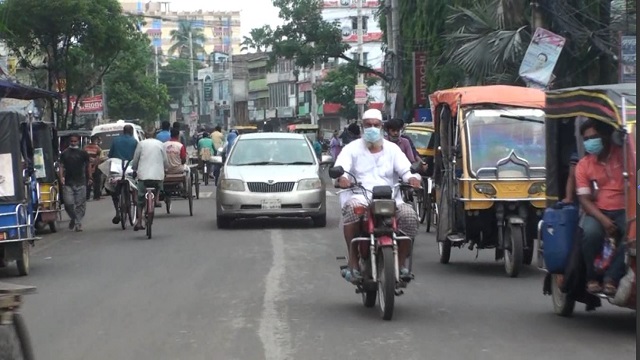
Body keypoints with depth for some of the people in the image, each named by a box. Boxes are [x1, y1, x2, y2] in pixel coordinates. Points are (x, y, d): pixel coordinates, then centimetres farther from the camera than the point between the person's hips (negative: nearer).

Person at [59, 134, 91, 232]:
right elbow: (61, 166, 7)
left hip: (81, 183, -1)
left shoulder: (83, 153, 5)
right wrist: (61, 177, -8)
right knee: (68, 203, -6)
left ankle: (78, 223, 4)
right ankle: (73, 218, 20)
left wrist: (89, 178, 8)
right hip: (68, 183, 1)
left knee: (80, 204, -4)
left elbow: (88, 165, 11)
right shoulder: (64, 154, 7)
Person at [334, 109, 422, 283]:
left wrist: (412, 178, -19)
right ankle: (353, 264, -32)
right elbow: (339, 167, -3)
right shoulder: (352, 148, 14)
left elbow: (405, 169, 6)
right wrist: (341, 178, -28)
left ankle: (401, 264, -12)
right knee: (352, 208, -38)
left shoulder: (392, 149, 19)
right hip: (360, 197, -2)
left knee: (409, 215, -27)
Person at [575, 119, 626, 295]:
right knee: (590, 232, -34)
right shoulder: (583, 165, 5)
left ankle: (611, 277, -23)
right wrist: (603, 220, -19)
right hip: (598, 211, 0)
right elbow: (584, 199, -1)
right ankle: (592, 278, -13)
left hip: (624, 210, 0)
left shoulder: (623, 154, 4)